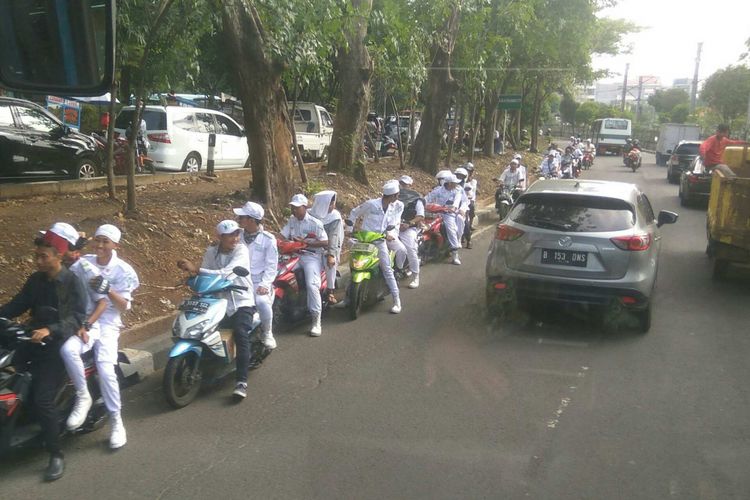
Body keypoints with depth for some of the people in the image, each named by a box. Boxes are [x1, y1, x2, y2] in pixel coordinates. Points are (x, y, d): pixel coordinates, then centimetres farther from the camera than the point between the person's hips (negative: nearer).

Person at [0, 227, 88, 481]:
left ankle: (56, 455, -4)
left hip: (58, 344, -7)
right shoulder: (35, 280, 11)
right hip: (34, 339, 7)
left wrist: (50, 330, -31)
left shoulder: (73, 282, -10)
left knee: (42, 399, -16)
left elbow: (77, 317, -17)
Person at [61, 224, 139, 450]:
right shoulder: (83, 264, 3)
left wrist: (108, 290, -23)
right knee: (68, 349, -32)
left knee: (105, 368, -22)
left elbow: (124, 307, -4)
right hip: (82, 321, 1)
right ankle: (83, 396, -10)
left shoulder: (124, 271, 0)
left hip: (108, 324, -1)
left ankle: (116, 420, -4)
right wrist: (82, 325, -18)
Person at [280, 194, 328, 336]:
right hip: (294, 255, 6)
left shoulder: (315, 223, -7)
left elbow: (325, 242, -10)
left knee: (312, 284, -24)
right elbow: (282, 237, 6)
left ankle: (316, 321, -21)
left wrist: (305, 242, -18)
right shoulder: (291, 220, 11)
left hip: (311, 256, -6)